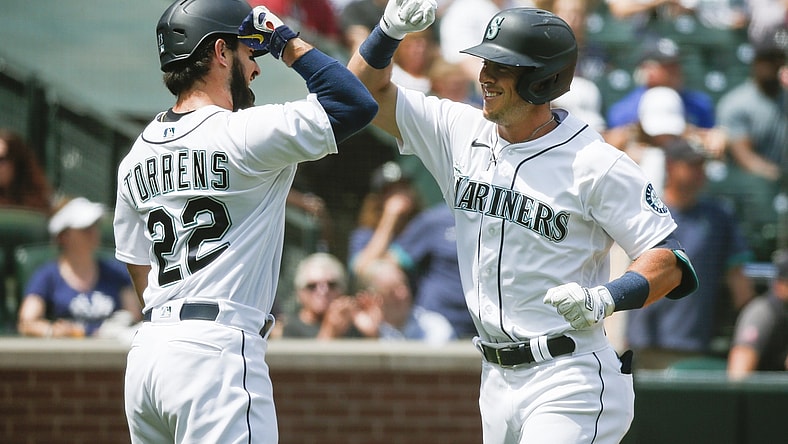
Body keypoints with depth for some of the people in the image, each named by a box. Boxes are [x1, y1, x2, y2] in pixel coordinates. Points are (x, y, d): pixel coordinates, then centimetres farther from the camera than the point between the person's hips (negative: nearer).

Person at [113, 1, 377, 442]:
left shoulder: (136, 157, 15)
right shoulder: (244, 133, -9)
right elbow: (358, 102, -9)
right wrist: (288, 42, 2)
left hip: (145, 355, 8)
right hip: (217, 351, -8)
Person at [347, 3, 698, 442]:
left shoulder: (596, 165, -12)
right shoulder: (461, 132, 7)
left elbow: (670, 262, -12)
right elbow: (364, 89, 13)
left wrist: (604, 300, -28)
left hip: (570, 385, -7)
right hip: (497, 381, 7)